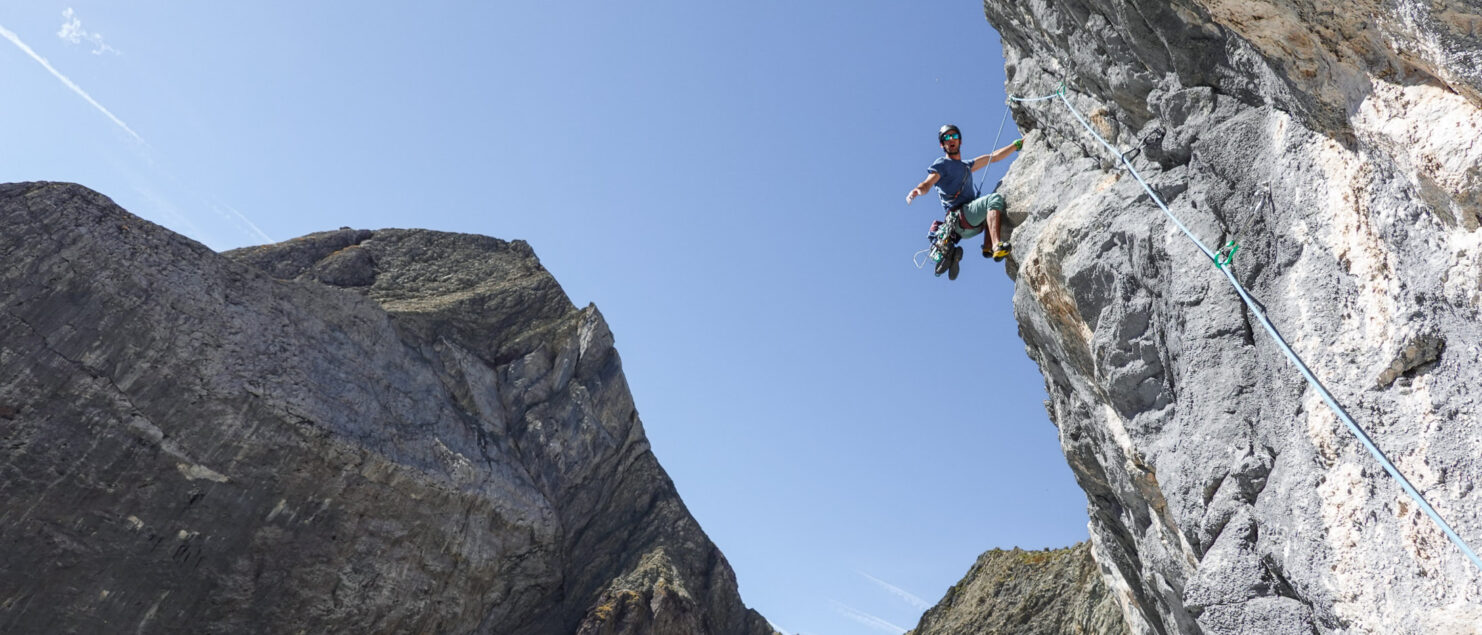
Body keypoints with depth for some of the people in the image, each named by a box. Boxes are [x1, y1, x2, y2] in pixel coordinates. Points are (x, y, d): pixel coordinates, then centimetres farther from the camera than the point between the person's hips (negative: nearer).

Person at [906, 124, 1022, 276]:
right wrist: (917, 190, -34)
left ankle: (988, 247, 0)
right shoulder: (942, 164, 7)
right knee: (995, 198, -22)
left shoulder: (966, 166, 30)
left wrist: (1018, 144, 35)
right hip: (959, 217, -8)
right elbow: (927, 184, -10)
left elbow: (995, 157, 35)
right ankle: (997, 246, -42)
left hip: (973, 224, 8)